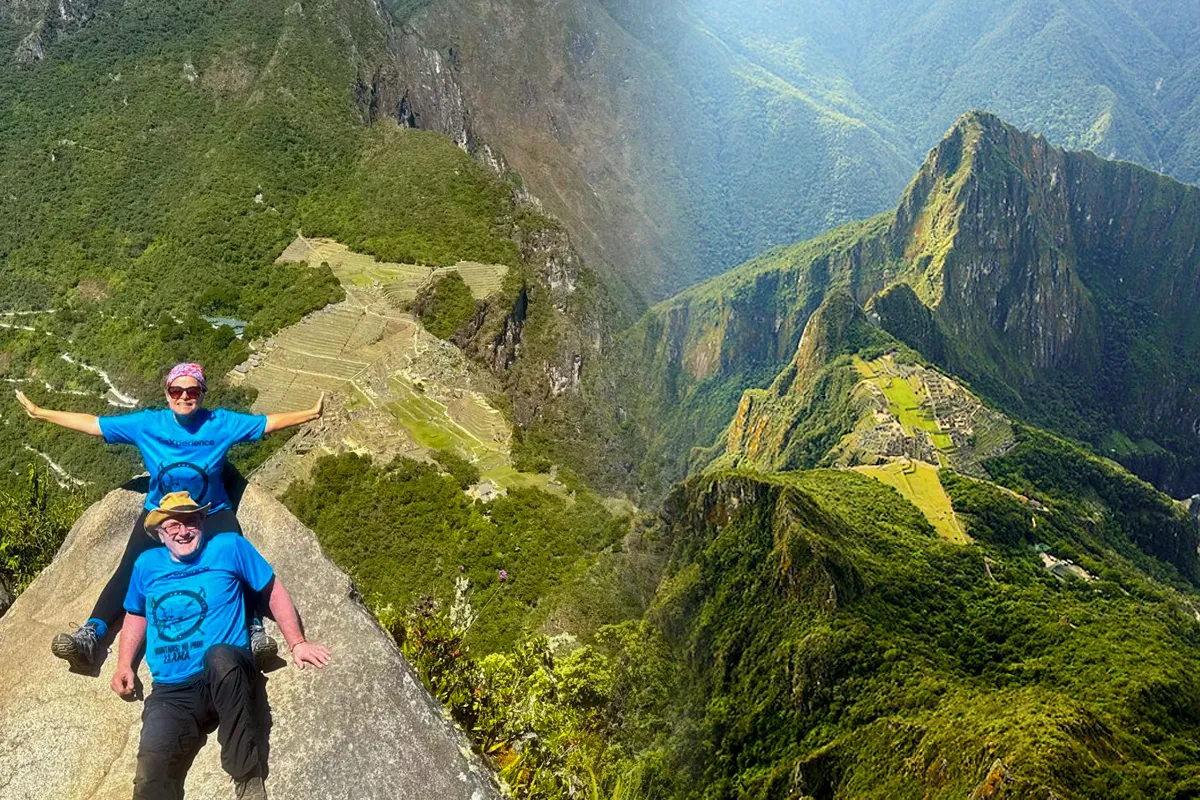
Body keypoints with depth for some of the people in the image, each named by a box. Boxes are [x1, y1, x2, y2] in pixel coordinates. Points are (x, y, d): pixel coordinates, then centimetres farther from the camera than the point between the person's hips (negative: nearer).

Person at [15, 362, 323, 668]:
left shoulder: (221, 423, -8)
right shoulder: (146, 424, -5)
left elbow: (269, 422, -7)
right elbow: (92, 423, -2)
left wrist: (311, 413, -12)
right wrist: (40, 412, -3)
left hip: (212, 513, -1)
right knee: (130, 569, -17)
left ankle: (254, 631, -25)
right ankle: (89, 636, -23)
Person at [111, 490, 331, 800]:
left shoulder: (229, 546, 4)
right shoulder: (147, 564, 13)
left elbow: (274, 591, 8)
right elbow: (137, 614, 28)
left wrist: (296, 643, 0)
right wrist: (124, 665, 14)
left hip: (227, 678, -2)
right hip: (171, 692, 2)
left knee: (219, 656, -41)